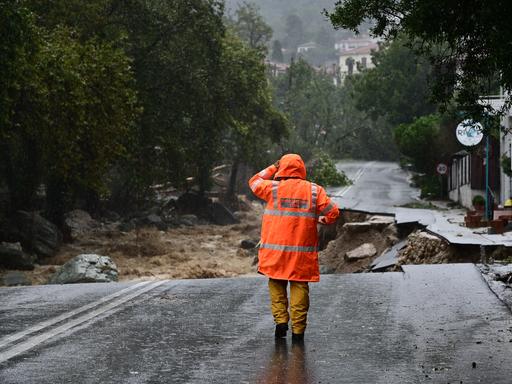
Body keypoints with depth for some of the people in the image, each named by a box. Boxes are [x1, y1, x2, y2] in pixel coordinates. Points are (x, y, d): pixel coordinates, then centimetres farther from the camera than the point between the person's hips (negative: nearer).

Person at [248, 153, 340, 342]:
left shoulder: (274, 188, -2)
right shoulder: (314, 191, 0)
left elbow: (254, 182, 16)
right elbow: (333, 212, 1)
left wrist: (273, 168, 23)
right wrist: (321, 220, 21)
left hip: (276, 252, 0)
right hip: (303, 252, 0)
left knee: (277, 284, 14)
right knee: (299, 287, 4)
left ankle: (281, 320, 2)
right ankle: (298, 330, 3)